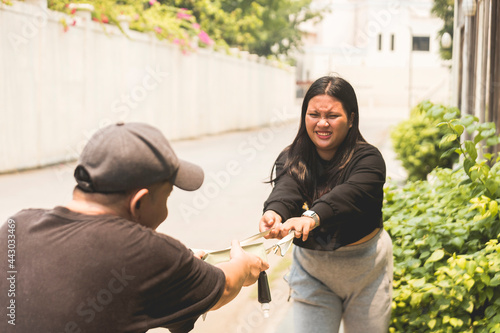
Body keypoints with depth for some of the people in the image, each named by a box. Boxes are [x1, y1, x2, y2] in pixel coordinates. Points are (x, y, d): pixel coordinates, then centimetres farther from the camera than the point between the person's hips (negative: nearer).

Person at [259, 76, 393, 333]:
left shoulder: (368, 159, -15)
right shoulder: (291, 159, -5)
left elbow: (348, 195, -35)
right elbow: (285, 189, -27)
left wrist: (312, 217, -54)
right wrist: (274, 213, -51)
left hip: (365, 268, -1)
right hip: (310, 270, 2)